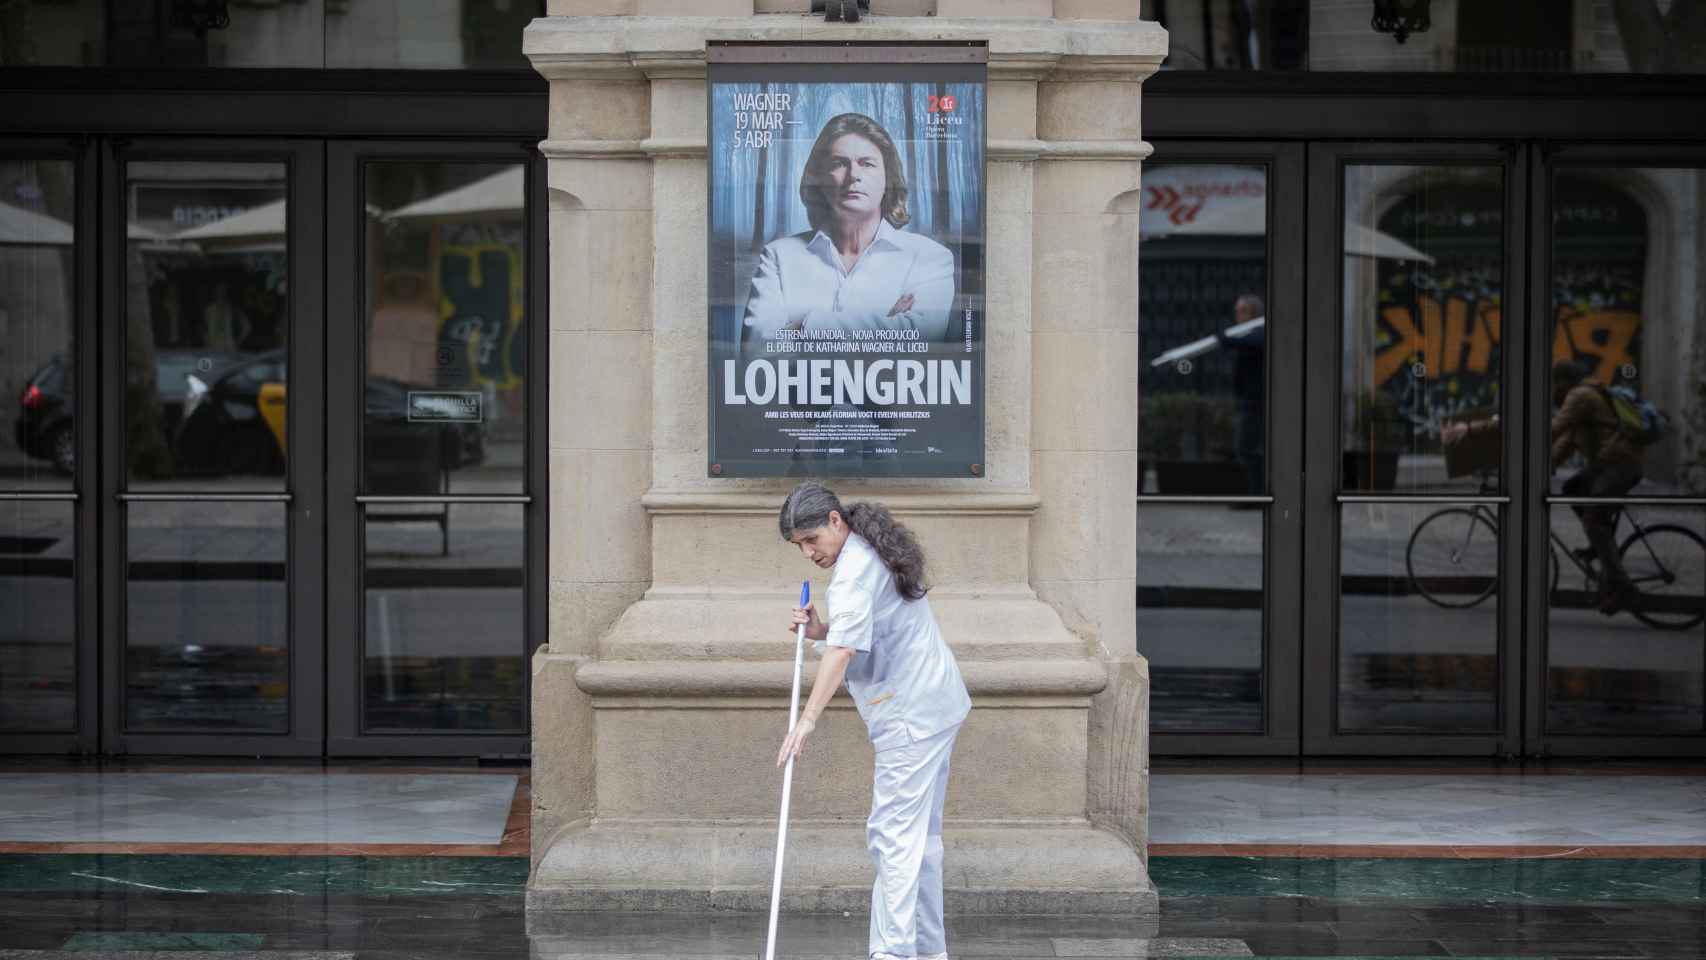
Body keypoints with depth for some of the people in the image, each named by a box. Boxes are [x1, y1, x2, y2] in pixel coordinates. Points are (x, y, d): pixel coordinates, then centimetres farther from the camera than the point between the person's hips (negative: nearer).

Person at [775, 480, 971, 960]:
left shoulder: (856, 569, -17)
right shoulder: (872, 553, 16)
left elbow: (842, 651, -29)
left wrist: (807, 721, -34)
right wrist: (820, 630, 4)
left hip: (911, 718, -11)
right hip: (936, 708, 11)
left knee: (894, 834, -13)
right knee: (921, 833, 15)